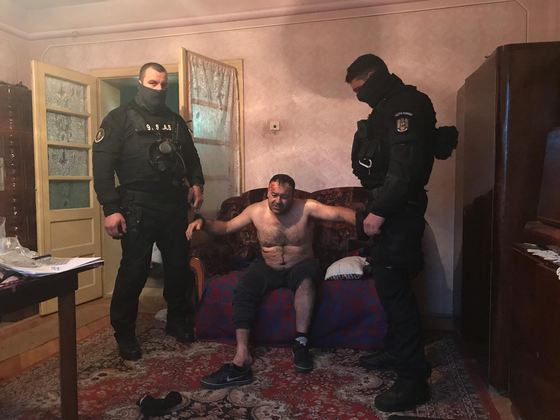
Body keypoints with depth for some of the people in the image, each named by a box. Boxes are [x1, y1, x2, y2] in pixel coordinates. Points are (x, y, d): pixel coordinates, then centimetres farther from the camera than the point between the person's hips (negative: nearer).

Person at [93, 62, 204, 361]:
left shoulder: (175, 120, 16)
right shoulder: (120, 118, 0)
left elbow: (191, 156, 24)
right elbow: (102, 164, -8)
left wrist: (196, 183, 4)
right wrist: (110, 209, -16)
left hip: (175, 204, 5)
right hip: (138, 207, -5)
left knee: (178, 266, 12)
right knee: (134, 270, -1)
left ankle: (178, 322, 31)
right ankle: (124, 334, 16)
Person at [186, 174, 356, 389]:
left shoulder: (306, 208, -15)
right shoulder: (256, 211, -6)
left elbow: (338, 213, -28)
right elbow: (226, 227, 4)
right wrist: (203, 223, -16)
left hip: (300, 268, -2)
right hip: (269, 269, 2)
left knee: (307, 273, -38)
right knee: (243, 291, -26)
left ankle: (301, 341, -28)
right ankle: (241, 358, -32)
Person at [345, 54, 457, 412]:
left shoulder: (405, 105, -13)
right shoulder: (390, 107, 20)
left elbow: (406, 167, -24)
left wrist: (379, 211, -24)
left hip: (397, 212, -10)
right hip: (387, 208, 10)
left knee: (395, 288, -9)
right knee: (389, 285, 16)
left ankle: (414, 378, -1)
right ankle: (396, 351, 30)